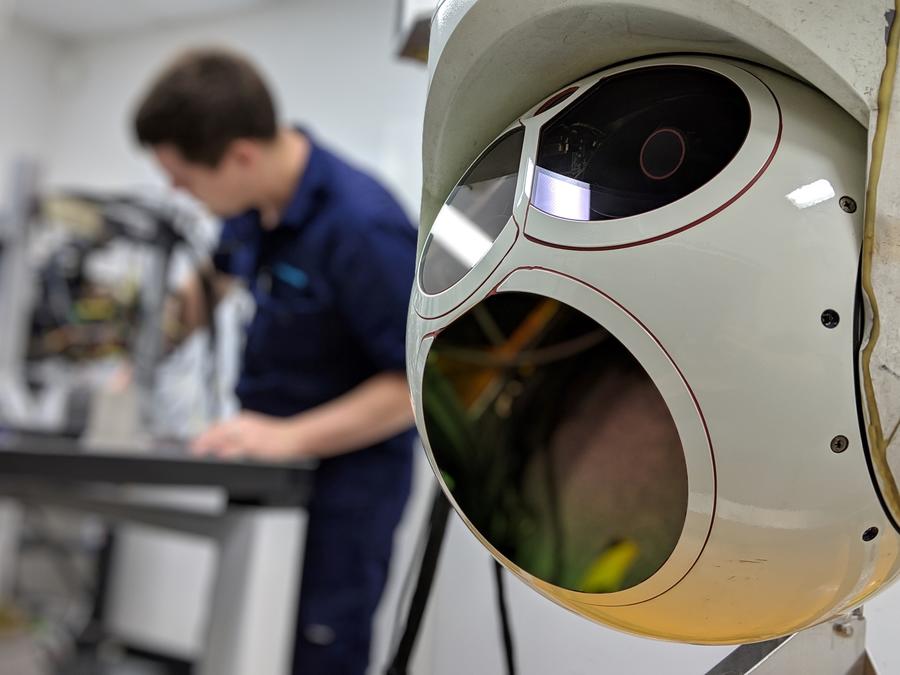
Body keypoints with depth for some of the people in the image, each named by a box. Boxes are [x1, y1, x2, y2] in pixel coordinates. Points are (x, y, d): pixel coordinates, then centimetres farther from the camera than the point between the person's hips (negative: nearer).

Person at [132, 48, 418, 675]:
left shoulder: (362, 229, -26)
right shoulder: (255, 203, -1)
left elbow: (423, 381, -23)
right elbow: (216, 278, 20)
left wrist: (290, 438, -29)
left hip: (348, 467, -7)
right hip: (273, 452, 8)